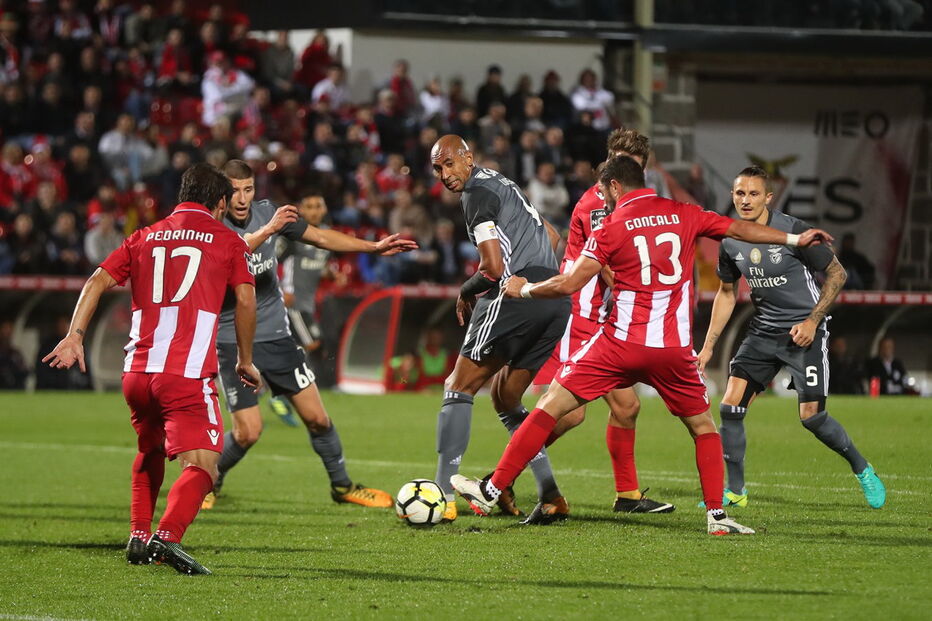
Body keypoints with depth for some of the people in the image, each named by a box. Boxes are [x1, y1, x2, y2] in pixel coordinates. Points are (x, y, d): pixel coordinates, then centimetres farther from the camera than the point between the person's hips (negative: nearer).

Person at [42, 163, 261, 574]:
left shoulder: (144, 238, 18)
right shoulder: (226, 241, 9)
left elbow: (97, 282, 9)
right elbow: (245, 300, 3)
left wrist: (75, 335, 4)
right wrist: (245, 361, 12)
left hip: (137, 372, 5)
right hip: (188, 374, -5)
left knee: (150, 453, 30)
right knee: (201, 467, -11)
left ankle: (139, 536, 24)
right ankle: (167, 536, -34)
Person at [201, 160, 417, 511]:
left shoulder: (268, 213, 0)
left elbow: (320, 237, 8)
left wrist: (374, 247, 2)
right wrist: (266, 231, -46)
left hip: (275, 333, 5)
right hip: (232, 339, -4)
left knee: (316, 417, 3)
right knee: (248, 432, -10)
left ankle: (342, 485, 22)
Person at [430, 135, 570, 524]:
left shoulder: (477, 193, -5)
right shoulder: (502, 183, 25)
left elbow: (494, 267, -13)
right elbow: (552, 237, 34)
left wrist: (466, 292, 5)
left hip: (517, 298, -9)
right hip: (557, 301, 9)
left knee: (458, 389, -1)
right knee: (505, 400, 18)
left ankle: (443, 497, -9)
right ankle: (550, 496, 8)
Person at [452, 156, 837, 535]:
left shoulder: (612, 227, -1)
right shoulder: (684, 215, 7)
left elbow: (568, 284, -4)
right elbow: (740, 230, 15)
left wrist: (523, 289, 13)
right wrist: (795, 239, 28)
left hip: (621, 343, -2)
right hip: (674, 349, 2)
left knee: (551, 405, 4)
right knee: (703, 427, 19)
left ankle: (491, 491, 3)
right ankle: (716, 514, 8)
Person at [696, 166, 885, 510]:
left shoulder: (793, 232, -16)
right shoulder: (730, 242, -1)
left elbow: (837, 274, -7)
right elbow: (727, 292, 15)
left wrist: (812, 321, -14)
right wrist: (708, 345, 11)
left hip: (804, 331, -5)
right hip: (762, 333, 5)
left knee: (811, 415, -11)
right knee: (730, 405, -9)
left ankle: (862, 470, 15)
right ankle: (735, 491, 3)